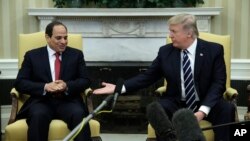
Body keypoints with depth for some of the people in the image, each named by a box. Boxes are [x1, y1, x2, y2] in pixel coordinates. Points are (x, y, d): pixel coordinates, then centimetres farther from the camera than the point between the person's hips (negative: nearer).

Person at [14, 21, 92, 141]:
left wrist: (67, 86, -14)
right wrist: (45, 87, -15)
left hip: (68, 101, 1)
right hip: (42, 101, 0)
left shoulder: (76, 54, 13)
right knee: (38, 115, -35)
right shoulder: (32, 55, 10)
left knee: (79, 114, -33)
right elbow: (20, 83, 2)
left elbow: (85, 81, 7)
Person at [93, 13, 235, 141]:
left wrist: (203, 110, -24)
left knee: (226, 109, -31)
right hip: (177, 103, 1)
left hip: (206, 104, -1)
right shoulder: (165, 51, 2)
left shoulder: (214, 50, -4)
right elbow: (148, 76, 5)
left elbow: (218, 83, -9)